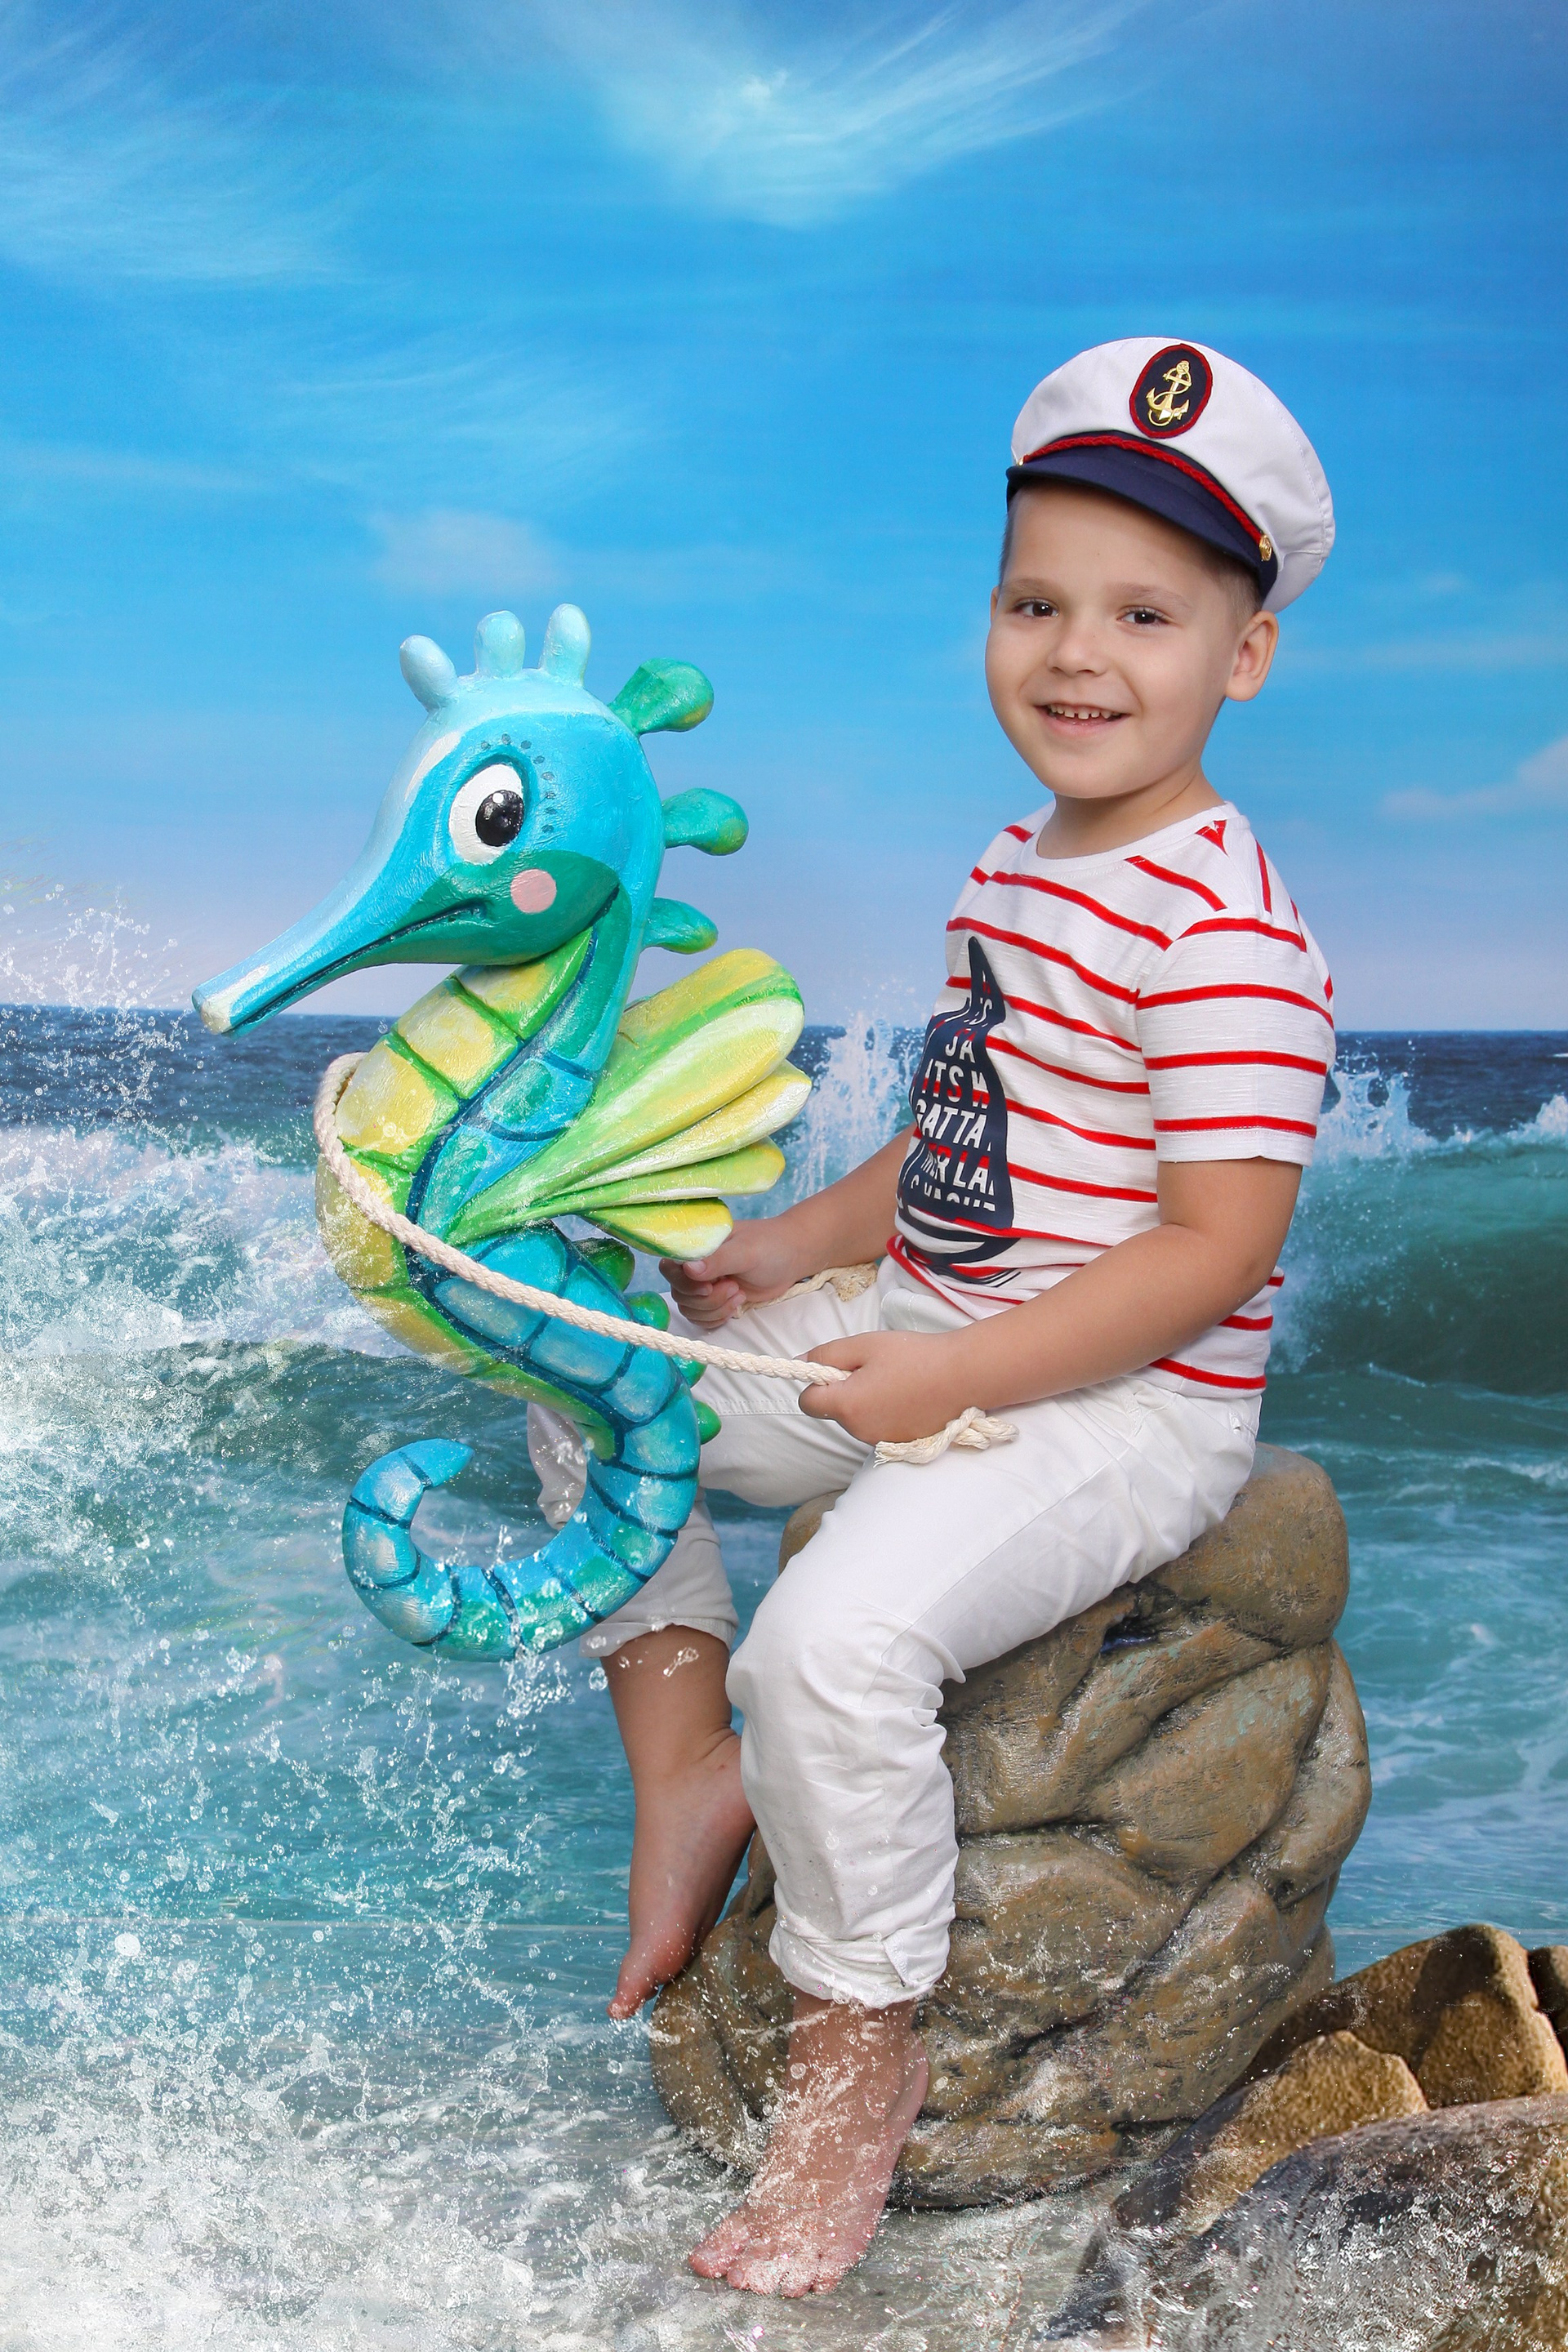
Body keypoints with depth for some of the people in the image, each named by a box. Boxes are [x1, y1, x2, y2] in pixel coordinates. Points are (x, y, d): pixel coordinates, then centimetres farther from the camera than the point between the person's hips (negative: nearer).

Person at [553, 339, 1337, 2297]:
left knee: (840, 1633, -31)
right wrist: (795, 1246, 9)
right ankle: (685, 1763, 18)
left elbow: (1214, 1251, -24)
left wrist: (950, 1381, -25)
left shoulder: (1226, 933, -20)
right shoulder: (1014, 869, 10)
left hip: (1123, 1406, -10)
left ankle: (860, 2040, -6)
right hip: (929, 1341, 10)